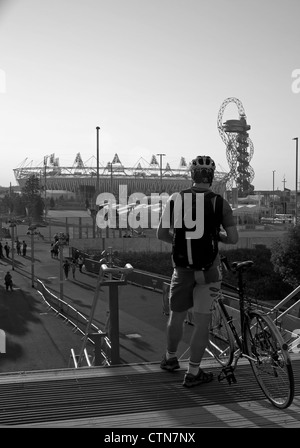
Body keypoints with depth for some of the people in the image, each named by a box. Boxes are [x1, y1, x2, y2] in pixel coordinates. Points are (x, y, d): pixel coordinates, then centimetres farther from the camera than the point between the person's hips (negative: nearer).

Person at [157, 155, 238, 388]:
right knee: (202, 321, 7)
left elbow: (161, 234, -3)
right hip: (209, 270, -2)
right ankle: (193, 373, 14)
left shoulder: (176, 199, -5)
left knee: (177, 315, 19)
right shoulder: (220, 203, -8)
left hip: (182, 267, 2)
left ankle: (170, 359, 39)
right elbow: (233, 238, -10)